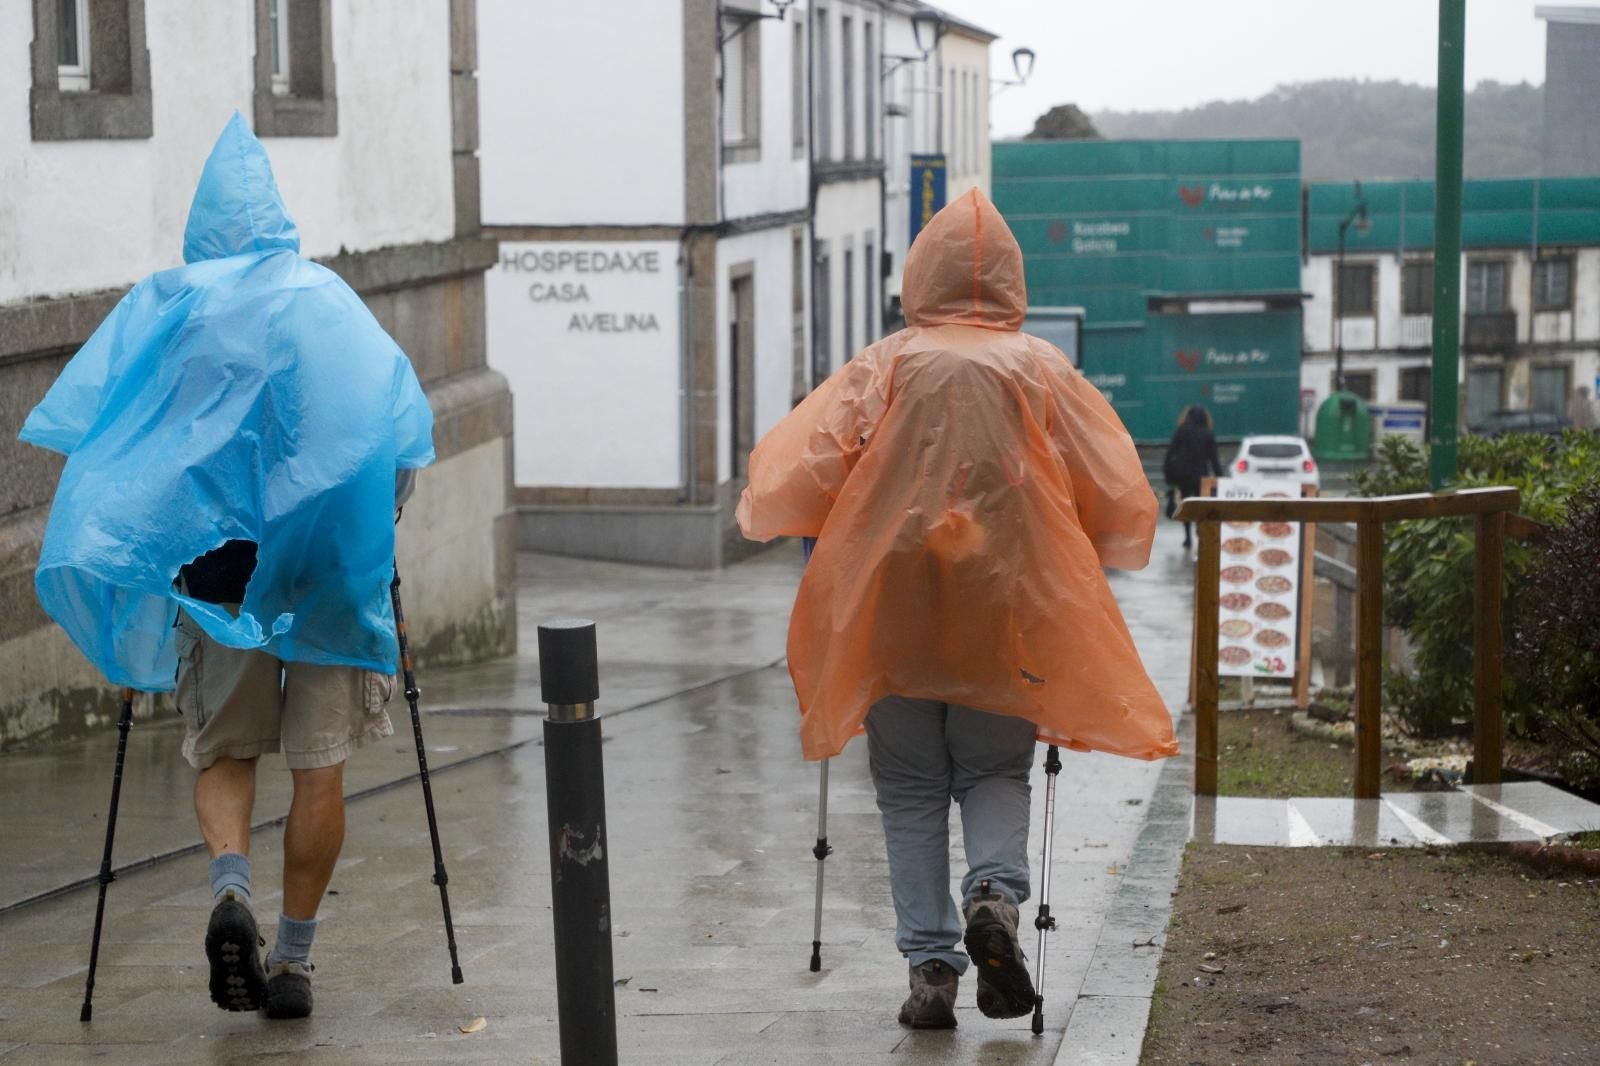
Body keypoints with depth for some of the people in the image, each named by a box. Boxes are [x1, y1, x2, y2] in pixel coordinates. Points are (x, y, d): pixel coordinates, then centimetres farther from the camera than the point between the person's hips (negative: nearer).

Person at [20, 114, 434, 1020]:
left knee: (224, 752, 14)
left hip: (211, 560, 1)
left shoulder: (166, 305, 5)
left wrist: (132, 525, 6)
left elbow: (84, 418, -3)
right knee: (320, 766, 7)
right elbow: (407, 434, -3)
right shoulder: (331, 302, 4)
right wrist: (372, 536, 8)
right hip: (329, 564, 0)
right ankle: (295, 959, 6)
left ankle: (230, 882, -13)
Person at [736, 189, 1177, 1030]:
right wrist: (1076, 555, 19)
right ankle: (994, 896, -13)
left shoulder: (884, 368, 0)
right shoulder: (1044, 372, 2)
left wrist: (764, 516, 11)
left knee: (911, 791, 10)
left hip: (891, 609, 0)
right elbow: (1123, 502, 1)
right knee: (996, 774, 15)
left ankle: (931, 966, 3)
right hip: (1007, 609, 0)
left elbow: (793, 472, -9)